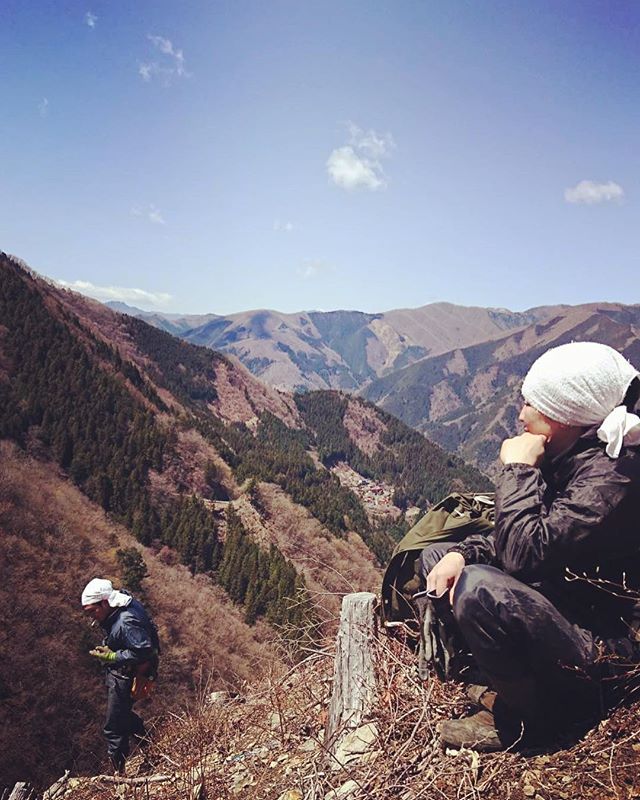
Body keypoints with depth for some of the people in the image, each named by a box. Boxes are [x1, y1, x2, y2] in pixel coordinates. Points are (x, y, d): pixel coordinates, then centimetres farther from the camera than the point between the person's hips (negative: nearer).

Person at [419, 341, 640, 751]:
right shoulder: (570, 456, 2)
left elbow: (526, 553, -33)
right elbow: (516, 542, 11)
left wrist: (518, 469, -22)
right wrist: (462, 553, -7)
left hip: (603, 643, -9)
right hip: (560, 600, 9)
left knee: (479, 589, -34)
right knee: (436, 556, 8)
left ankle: (533, 715, -6)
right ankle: (512, 686, 7)